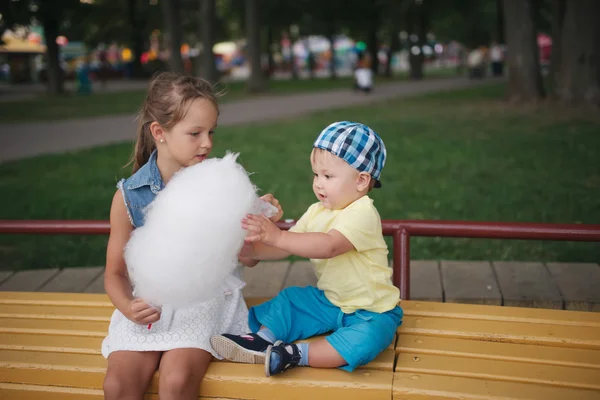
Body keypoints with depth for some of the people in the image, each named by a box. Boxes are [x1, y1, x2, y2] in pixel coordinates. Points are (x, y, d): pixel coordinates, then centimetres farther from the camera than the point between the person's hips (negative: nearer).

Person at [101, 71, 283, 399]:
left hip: (206, 297, -1)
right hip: (150, 302, 1)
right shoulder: (129, 195, -4)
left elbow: (247, 258, 2)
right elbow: (115, 273, 4)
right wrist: (128, 307, -17)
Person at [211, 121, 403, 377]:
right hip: (329, 299, 8)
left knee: (366, 338, -34)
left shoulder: (362, 214, -23)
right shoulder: (317, 212, 3)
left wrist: (277, 236, -42)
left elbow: (328, 246, -38)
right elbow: (285, 248, 2)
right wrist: (252, 248, -17)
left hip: (370, 310, -8)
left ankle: (296, 355, -33)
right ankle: (262, 340, -11)